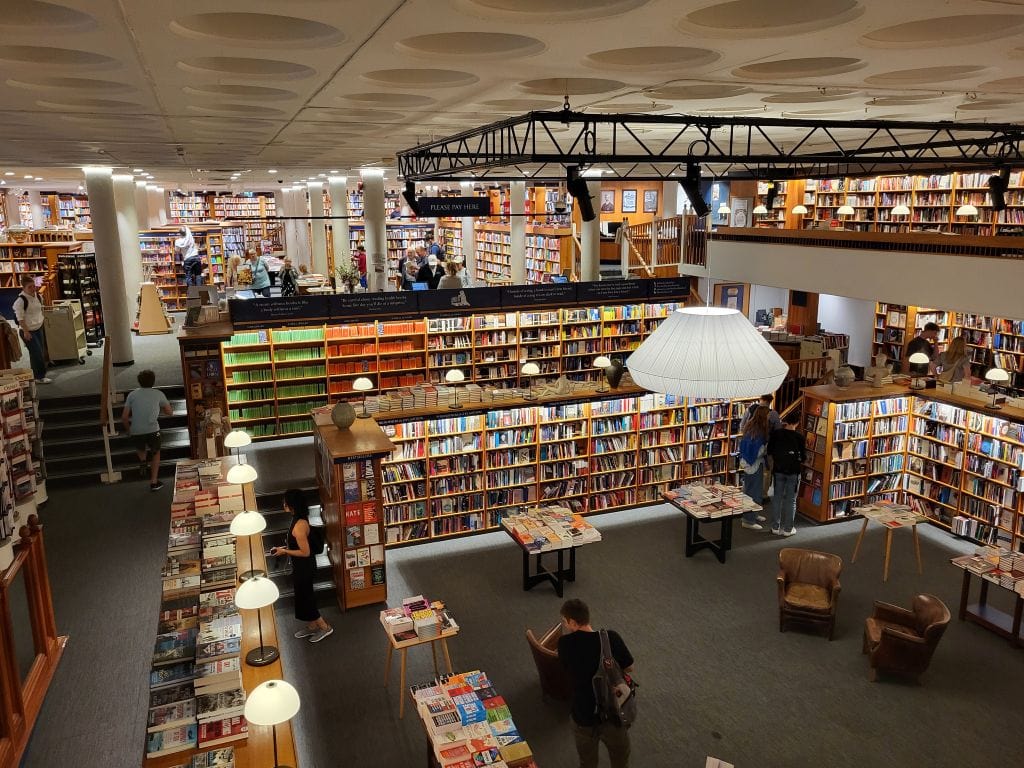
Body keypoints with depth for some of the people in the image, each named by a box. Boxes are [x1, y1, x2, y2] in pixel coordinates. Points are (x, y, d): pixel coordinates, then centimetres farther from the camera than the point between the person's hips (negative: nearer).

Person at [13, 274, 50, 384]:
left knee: (41, 352, 11)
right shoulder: (20, 300, -20)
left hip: (38, 328, 8)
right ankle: (39, 377, 1)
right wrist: (26, 331, -19)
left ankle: (36, 375, 25)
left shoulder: (37, 295, 2)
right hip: (28, 331, -8)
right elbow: (20, 317, -18)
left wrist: (41, 322, 19)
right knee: (37, 354, -8)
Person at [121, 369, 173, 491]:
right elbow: (169, 412, 17)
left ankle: (142, 461, 12)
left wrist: (128, 429, 24)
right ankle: (154, 482, 20)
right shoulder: (158, 394, 7)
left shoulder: (132, 394, 9)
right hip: (152, 430, -1)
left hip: (136, 432, 1)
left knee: (140, 448, 37)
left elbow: (124, 417, 7)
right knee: (156, 453, 23)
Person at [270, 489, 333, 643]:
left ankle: (324, 627, 18)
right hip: (301, 565, 10)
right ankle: (312, 626, 36)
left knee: (304, 597, 5)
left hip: (304, 566, -10)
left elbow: (305, 552, -26)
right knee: (304, 596, 21)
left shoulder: (299, 525, -30)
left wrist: (284, 552, -17)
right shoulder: (299, 519, 0)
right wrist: (284, 548, 7)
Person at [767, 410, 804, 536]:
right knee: (791, 500, 6)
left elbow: (769, 451, 1)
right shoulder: (799, 437, -12)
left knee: (777, 498, 11)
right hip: (793, 471, -2)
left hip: (778, 469, 2)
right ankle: (788, 529, 10)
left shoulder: (776, 434, -6)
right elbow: (802, 457, -5)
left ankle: (775, 527, 16)